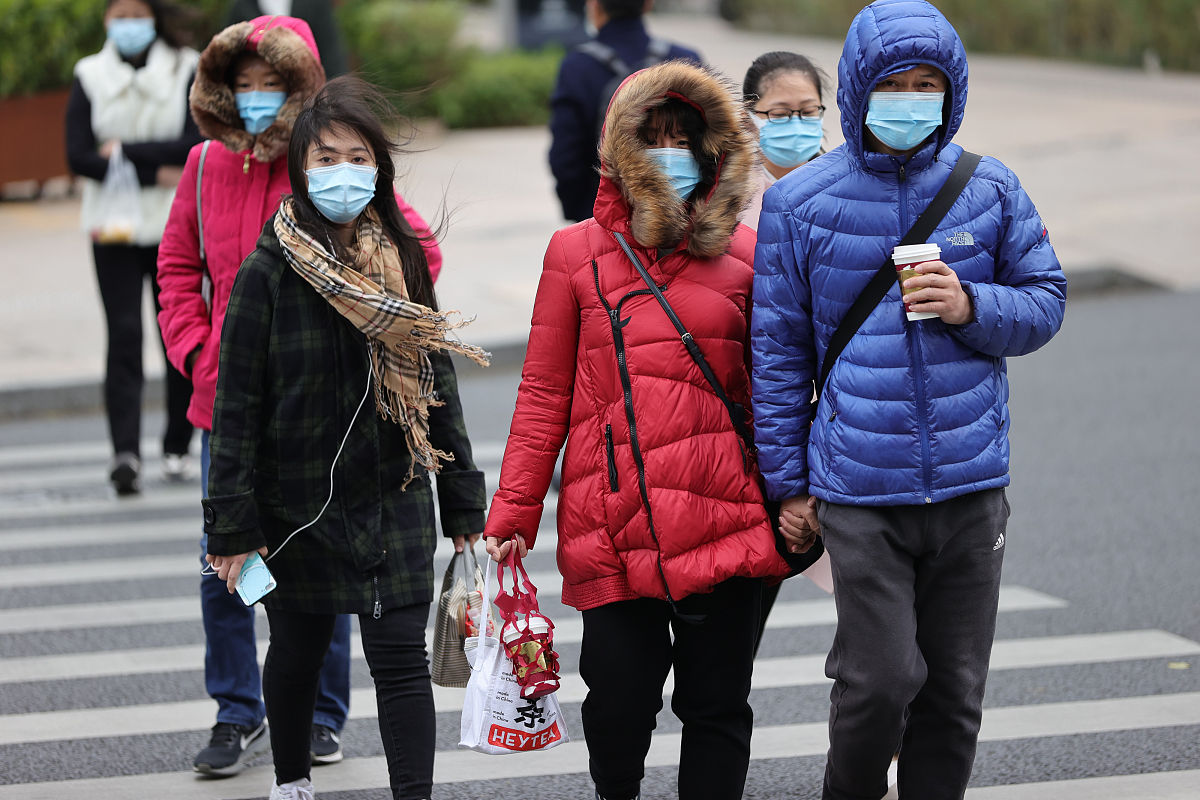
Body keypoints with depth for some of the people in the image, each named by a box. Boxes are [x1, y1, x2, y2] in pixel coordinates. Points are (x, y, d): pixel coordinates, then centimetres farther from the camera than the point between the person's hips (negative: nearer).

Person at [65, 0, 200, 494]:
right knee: (124, 335, -10)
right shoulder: (89, 78, 4)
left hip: (177, 224, 0)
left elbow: (197, 146, -11)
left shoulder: (186, 72, 2)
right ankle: (125, 452, -19)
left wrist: (124, 151, -13)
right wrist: (152, 174, -13)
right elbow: (78, 157, -5)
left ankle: (177, 448, 16)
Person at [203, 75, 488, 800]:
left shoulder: (403, 263, 1)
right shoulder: (269, 272, -9)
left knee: (401, 657, -5)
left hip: (395, 498, 2)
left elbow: (438, 384, 8)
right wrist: (233, 525, -10)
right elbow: (238, 406, -7)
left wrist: (463, 501, 7)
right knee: (298, 650, 14)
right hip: (298, 504, -1)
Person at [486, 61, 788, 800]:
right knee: (620, 700, 1)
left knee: (718, 708, 4)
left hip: (724, 523, 1)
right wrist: (513, 515, 1)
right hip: (611, 531, -1)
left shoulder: (744, 254, 8)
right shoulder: (577, 253, 6)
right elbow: (544, 395, 6)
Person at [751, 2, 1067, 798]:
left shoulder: (990, 189, 4)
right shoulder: (800, 202, -1)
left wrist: (971, 307, -11)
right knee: (882, 680, -9)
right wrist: (788, 483, 3)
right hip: (859, 492, -2)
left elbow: (1046, 301, 11)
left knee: (956, 690, 8)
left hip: (971, 487, 2)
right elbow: (779, 350, 4)